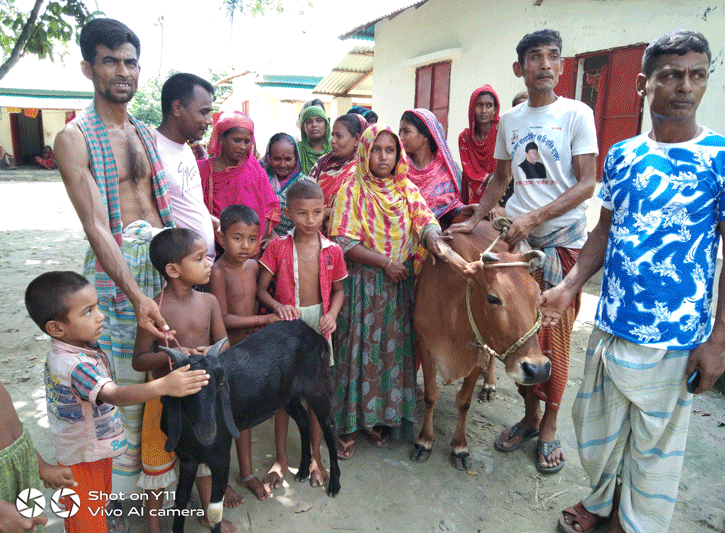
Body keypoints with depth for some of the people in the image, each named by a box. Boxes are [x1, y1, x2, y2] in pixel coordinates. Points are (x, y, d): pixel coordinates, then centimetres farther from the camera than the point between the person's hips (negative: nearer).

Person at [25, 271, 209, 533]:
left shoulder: (78, 346, -6)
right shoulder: (76, 365, -36)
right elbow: (114, 395, -52)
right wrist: (164, 386, -66)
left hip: (95, 452, 9)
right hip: (83, 460, -9)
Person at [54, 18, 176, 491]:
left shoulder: (146, 134, 15)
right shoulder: (75, 137, -5)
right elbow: (96, 227, -15)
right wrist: (136, 294, -24)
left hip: (165, 257, 6)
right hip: (117, 265, -5)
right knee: (128, 385, 0)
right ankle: (125, 491, 18)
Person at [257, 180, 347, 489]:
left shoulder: (332, 251, -3)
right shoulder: (278, 248, -8)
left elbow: (338, 290, 6)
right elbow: (260, 289, -6)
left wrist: (332, 313, -12)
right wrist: (277, 306, -25)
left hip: (318, 326, 1)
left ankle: (315, 457, 32)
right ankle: (281, 458, 30)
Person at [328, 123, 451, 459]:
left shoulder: (407, 190, 8)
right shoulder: (351, 191, -4)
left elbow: (427, 220, -3)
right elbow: (344, 243, -11)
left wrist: (432, 236, -27)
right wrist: (384, 262, -17)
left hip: (399, 284, 4)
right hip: (362, 283, -3)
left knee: (394, 348, 9)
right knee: (357, 349, 1)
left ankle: (380, 417, 26)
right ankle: (349, 425, 16)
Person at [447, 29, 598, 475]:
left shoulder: (577, 114, -3)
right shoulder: (509, 121, 11)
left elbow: (587, 184, -8)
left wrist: (535, 217, -19)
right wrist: (474, 221, 7)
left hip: (563, 240, -4)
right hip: (517, 238, 4)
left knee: (554, 335, 1)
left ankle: (550, 426, 19)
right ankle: (530, 415, 27)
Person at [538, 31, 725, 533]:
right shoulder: (622, 155, 5)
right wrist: (569, 287, -1)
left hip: (673, 340, -4)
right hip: (609, 324, 5)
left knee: (654, 444, 12)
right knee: (597, 425, 20)